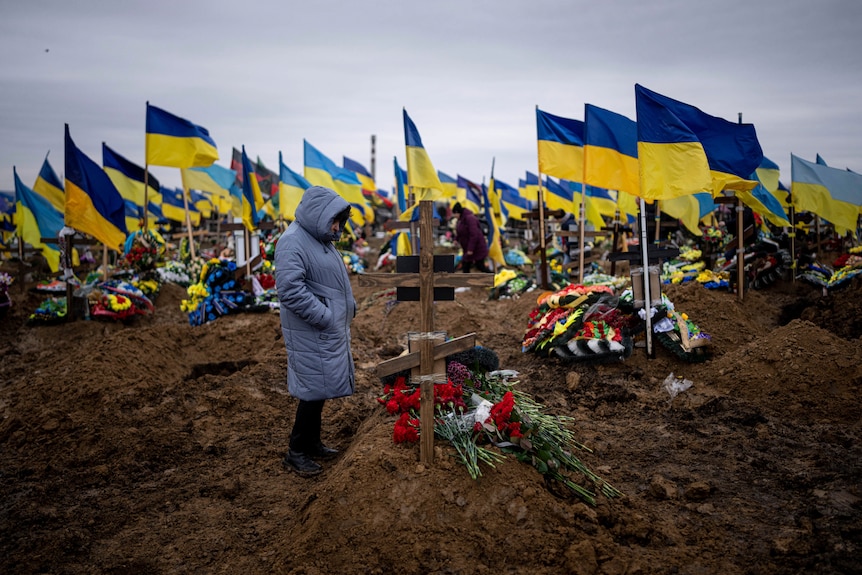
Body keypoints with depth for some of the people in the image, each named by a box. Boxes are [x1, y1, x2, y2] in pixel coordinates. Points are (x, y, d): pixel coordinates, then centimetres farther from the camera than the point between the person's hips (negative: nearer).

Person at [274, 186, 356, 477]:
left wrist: (348, 307, 12)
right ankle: (296, 452, 12)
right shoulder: (293, 242, -18)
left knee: (321, 388, 17)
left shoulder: (320, 239, 13)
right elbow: (290, 290, -26)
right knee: (314, 389, -3)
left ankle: (312, 443, 30)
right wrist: (324, 316, -22)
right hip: (311, 335, -10)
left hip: (330, 332, 10)